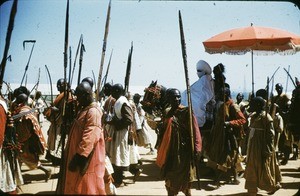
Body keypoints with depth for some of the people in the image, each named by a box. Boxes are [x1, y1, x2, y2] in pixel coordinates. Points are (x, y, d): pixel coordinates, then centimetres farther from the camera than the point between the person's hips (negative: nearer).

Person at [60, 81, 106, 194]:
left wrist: (78, 157, -27)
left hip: (87, 159, -10)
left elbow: (89, 139, -28)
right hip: (81, 156, 10)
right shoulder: (84, 109, 13)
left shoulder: (93, 112, -20)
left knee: (86, 188, 0)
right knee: (76, 187, 18)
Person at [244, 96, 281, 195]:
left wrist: (267, 150, -18)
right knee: (252, 170, 14)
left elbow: (270, 135, -16)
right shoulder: (254, 116, 8)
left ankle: (275, 185, 23)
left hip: (262, 148, -8)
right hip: (253, 148, 8)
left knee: (263, 170, 3)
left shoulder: (266, 117, -15)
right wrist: (249, 148, 16)